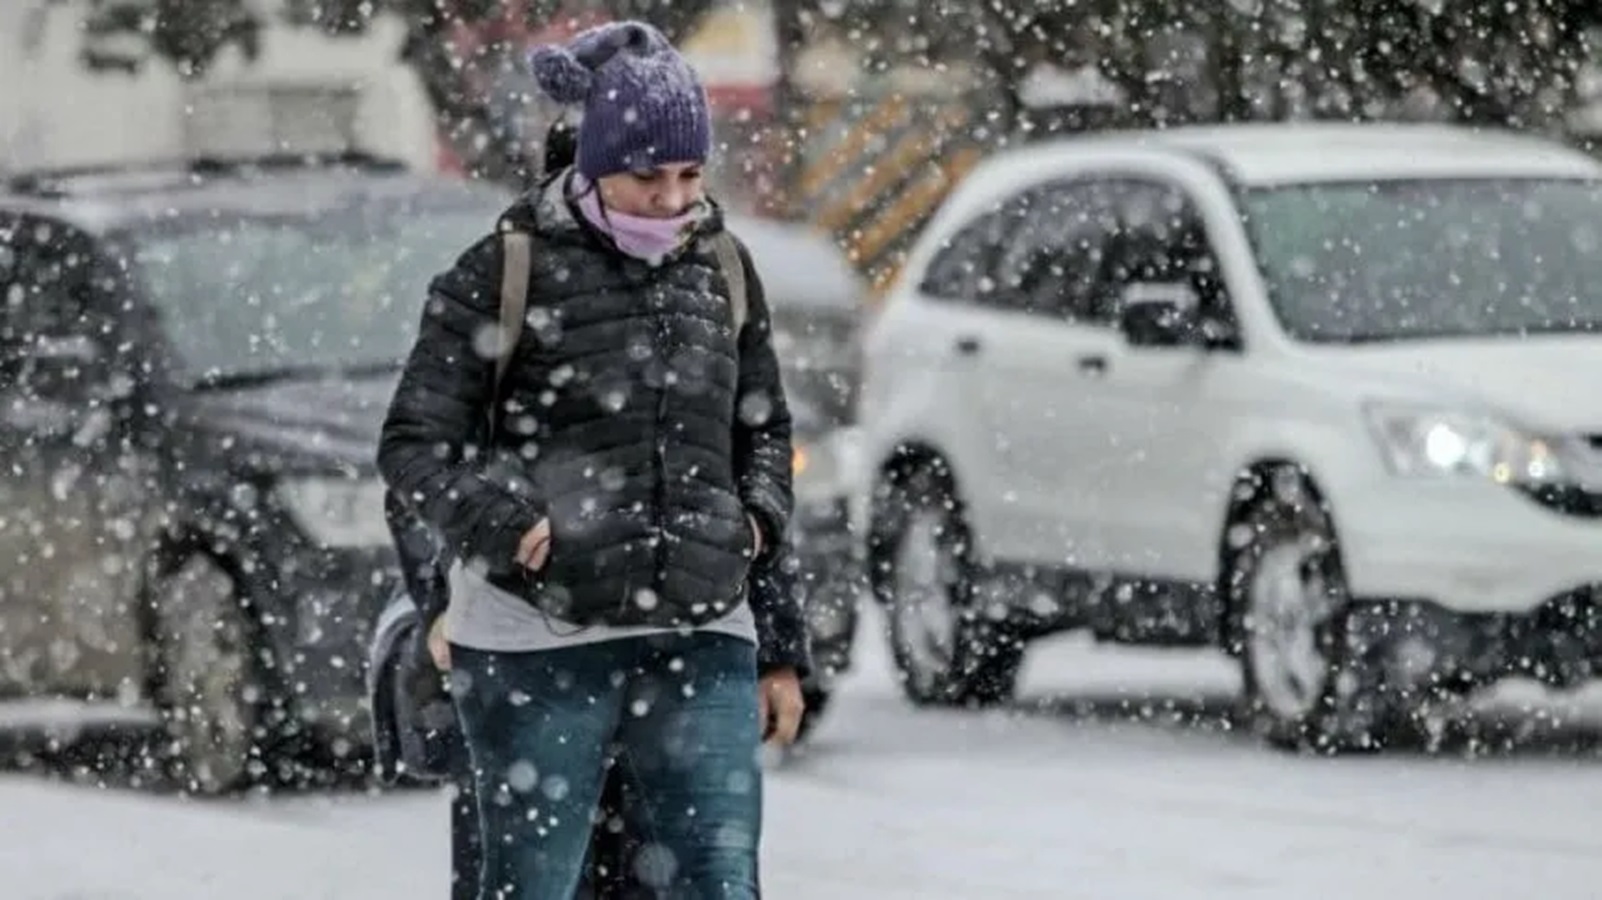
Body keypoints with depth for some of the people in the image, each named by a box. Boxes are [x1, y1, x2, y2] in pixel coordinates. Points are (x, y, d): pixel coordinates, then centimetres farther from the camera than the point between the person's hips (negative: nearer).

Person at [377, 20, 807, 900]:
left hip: (699, 639, 4)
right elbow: (415, 443, -2)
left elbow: (764, 435, 23)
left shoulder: (723, 270, 12)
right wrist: (503, 524, -19)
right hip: (537, 642, -4)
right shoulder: (506, 272, -3)